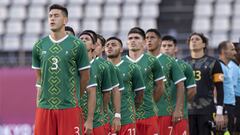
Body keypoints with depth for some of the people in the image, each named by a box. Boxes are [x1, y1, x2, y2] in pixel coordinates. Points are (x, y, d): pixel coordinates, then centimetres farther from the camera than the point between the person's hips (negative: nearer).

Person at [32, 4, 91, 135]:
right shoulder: (39, 46, 8)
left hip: (69, 107, -3)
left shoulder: (77, 46, -2)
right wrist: (39, 101, 14)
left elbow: (85, 76, 5)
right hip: (44, 107, 3)